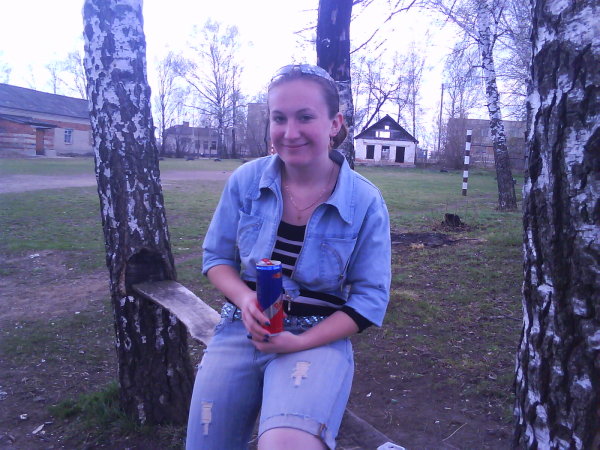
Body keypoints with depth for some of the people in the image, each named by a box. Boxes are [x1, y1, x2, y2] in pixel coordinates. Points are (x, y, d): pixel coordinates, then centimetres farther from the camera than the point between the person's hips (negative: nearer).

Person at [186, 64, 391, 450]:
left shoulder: (366, 201, -9)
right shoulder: (245, 180, -4)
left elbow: (370, 299, -6)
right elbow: (217, 258, 7)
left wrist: (299, 343, -16)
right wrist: (244, 297, -15)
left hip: (319, 339, -2)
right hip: (241, 330, 3)